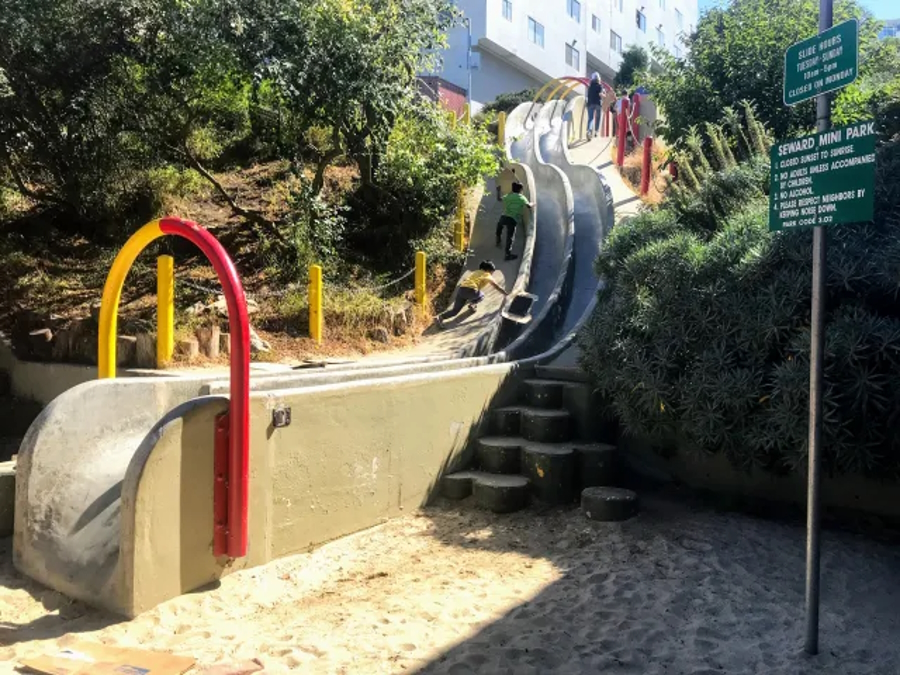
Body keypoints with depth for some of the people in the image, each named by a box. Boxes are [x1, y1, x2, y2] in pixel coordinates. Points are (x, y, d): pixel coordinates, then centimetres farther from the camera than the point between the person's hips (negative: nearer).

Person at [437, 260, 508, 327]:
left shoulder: (476, 272, 34)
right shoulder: (487, 275, 17)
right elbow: (497, 287, 23)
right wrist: (506, 294, 35)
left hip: (461, 288, 6)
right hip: (471, 290, -6)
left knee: (455, 310, 6)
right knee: (481, 295, 26)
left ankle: (441, 317, -13)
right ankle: (471, 304, 2)